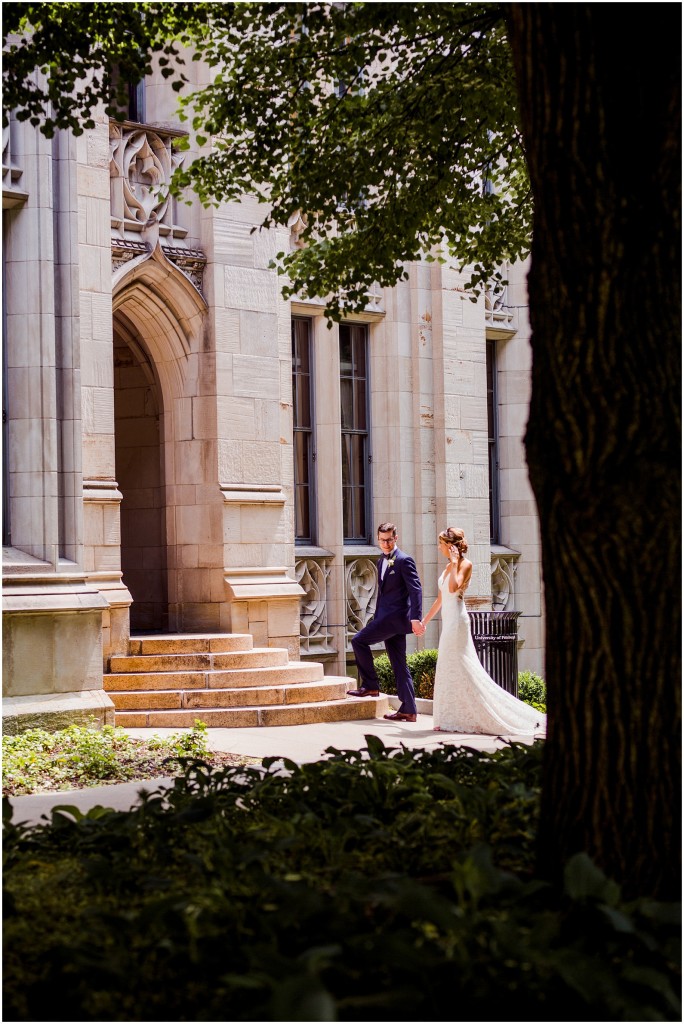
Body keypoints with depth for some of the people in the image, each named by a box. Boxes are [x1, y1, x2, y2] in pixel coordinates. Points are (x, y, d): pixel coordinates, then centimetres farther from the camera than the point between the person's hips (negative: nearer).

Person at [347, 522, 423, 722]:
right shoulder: (382, 561, 17)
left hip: (396, 616, -9)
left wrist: (416, 618, -26)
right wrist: (377, 620, 25)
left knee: (359, 640, -12)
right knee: (399, 666, 8)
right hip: (386, 617, 9)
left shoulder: (404, 560, -10)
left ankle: (370, 686, -3)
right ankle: (408, 710, 9)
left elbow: (416, 590, -17)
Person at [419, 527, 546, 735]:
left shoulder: (465, 564, -9)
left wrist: (454, 563, -19)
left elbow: (453, 588, -26)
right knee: (450, 671, 9)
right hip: (448, 622, 9)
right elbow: (440, 598, 22)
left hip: (457, 621, -9)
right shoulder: (448, 567, 15)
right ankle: (453, 720, 13)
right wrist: (425, 620, 25)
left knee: (462, 670, -8)